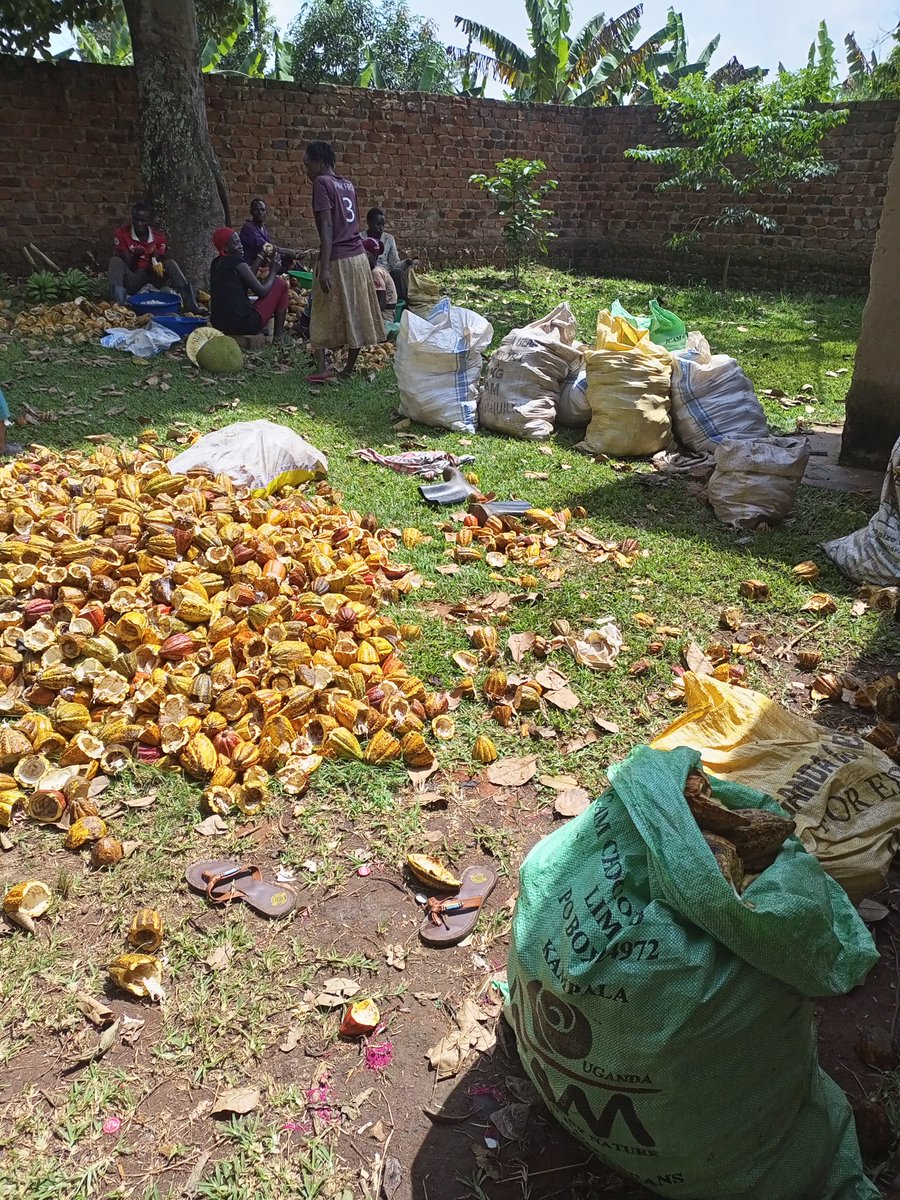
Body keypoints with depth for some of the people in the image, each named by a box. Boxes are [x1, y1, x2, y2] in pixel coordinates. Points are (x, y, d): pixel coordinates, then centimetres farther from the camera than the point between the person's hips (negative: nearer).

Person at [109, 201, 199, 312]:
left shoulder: (159, 236, 2)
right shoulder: (121, 234, -4)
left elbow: (162, 263, 1)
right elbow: (126, 266, -6)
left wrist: (156, 259, -22)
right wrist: (134, 255, -25)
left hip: (152, 279, 1)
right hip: (132, 282, -1)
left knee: (170, 263, -22)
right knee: (115, 261, -26)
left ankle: (192, 307, -40)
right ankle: (119, 303, -48)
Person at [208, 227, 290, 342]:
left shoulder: (215, 263, 12)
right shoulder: (236, 261, -12)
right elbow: (262, 292, -11)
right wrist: (273, 271, 6)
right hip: (244, 325, -9)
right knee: (281, 283, 7)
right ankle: (278, 336, 7)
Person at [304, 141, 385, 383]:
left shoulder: (321, 183, -7)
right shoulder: (348, 184, 15)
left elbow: (327, 227, -17)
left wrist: (325, 267, -21)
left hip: (337, 259, -7)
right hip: (358, 256, 7)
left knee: (324, 315, 0)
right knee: (356, 314, 10)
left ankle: (323, 368, -8)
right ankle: (350, 367, 19)